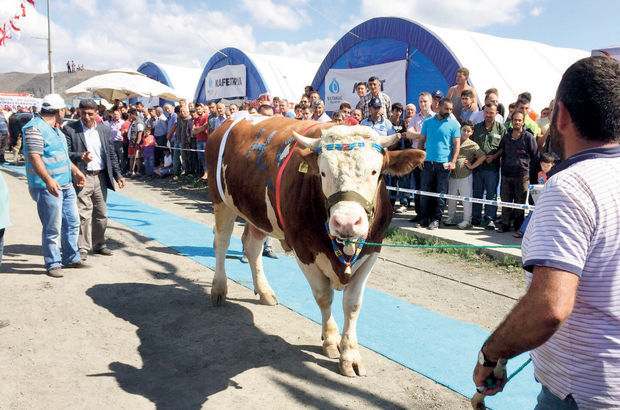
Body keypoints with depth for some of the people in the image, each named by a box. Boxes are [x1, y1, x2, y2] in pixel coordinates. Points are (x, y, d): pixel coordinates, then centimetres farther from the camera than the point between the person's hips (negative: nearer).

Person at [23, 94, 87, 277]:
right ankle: (53, 264, 11)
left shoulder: (55, 129, 16)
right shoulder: (35, 128, -14)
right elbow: (34, 157, -22)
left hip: (66, 185, 10)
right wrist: (48, 180, -31)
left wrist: (75, 171, 25)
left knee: (72, 222, 15)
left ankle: (71, 258, 28)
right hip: (47, 188, -10)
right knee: (52, 228, -3)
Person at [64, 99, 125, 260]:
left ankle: (99, 244, 24)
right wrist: (80, 156, -24)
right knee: (83, 214, -7)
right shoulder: (70, 129, -1)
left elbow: (111, 154, 14)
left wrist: (118, 175, 10)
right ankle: (82, 248, 2)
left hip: (101, 177, 5)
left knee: (101, 214, 11)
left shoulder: (104, 130, 11)